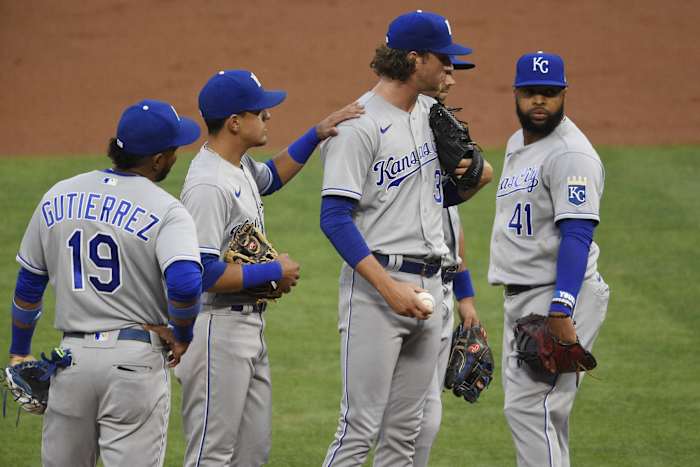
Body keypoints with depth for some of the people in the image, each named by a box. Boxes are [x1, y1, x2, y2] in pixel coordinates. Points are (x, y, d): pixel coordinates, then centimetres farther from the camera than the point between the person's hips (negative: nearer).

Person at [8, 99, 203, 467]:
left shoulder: (59, 198, 7)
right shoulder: (165, 210, -9)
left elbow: (29, 284, 14)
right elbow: (185, 282, -26)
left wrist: (19, 352, 24)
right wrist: (182, 337, -7)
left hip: (72, 355, 4)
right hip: (136, 360, -4)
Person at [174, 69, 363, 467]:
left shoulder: (240, 165, 8)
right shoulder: (209, 185, -22)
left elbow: (270, 177, 33)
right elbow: (206, 274, -26)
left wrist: (316, 135, 19)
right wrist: (275, 272, -15)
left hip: (250, 326, 10)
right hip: (218, 327, -10)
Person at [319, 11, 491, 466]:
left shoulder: (432, 113, 13)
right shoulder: (360, 126, -12)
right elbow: (335, 218, -17)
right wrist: (389, 288, -23)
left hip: (429, 286, 8)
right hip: (377, 281, -8)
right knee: (360, 428, -11)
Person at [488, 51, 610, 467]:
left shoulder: (570, 153, -14)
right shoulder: (517, 145, 17)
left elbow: (577, 234, -21)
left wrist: (560, 313, -28)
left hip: (560, 296, -10)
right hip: (520, 300, 10)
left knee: (530, 406, -17)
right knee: (542, 409, 13)